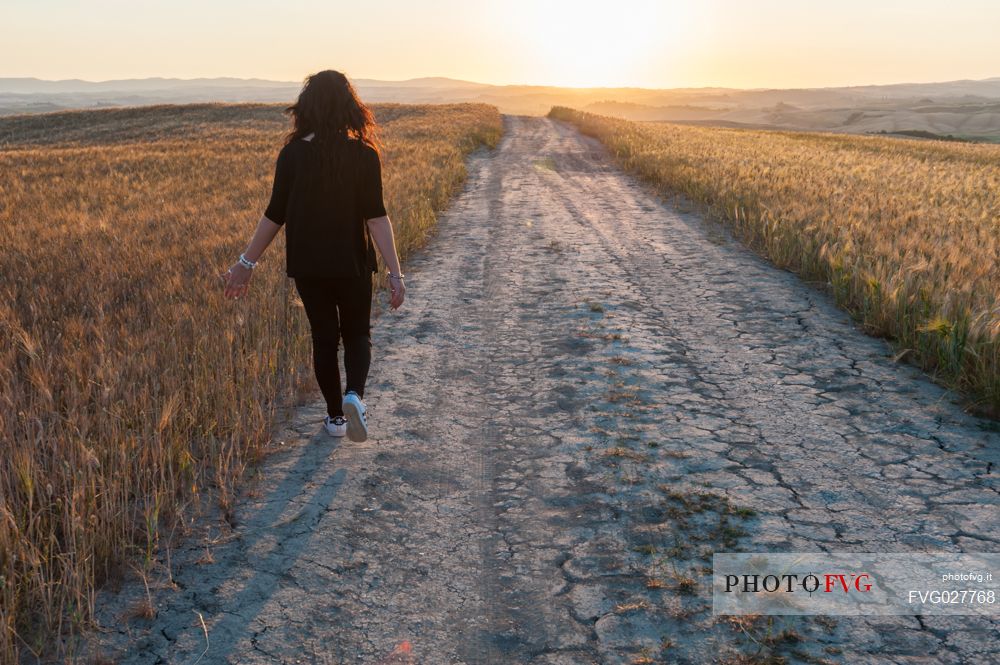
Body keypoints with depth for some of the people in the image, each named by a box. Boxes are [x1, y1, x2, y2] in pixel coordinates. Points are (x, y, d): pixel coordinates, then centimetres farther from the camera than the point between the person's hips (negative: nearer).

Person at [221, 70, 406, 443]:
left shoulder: (293, 154, -6)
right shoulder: (364, 154, -9)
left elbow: (275, 215, -5)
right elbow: (376, 216, -14)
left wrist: (246, 263, 5)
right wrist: (395, 272, -13)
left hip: (307, 265, 1)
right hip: (352, 263, -1)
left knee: (324, 337, 15)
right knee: (357, 334, 16)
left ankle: (336, 416, 23)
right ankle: (354, 395, -10)